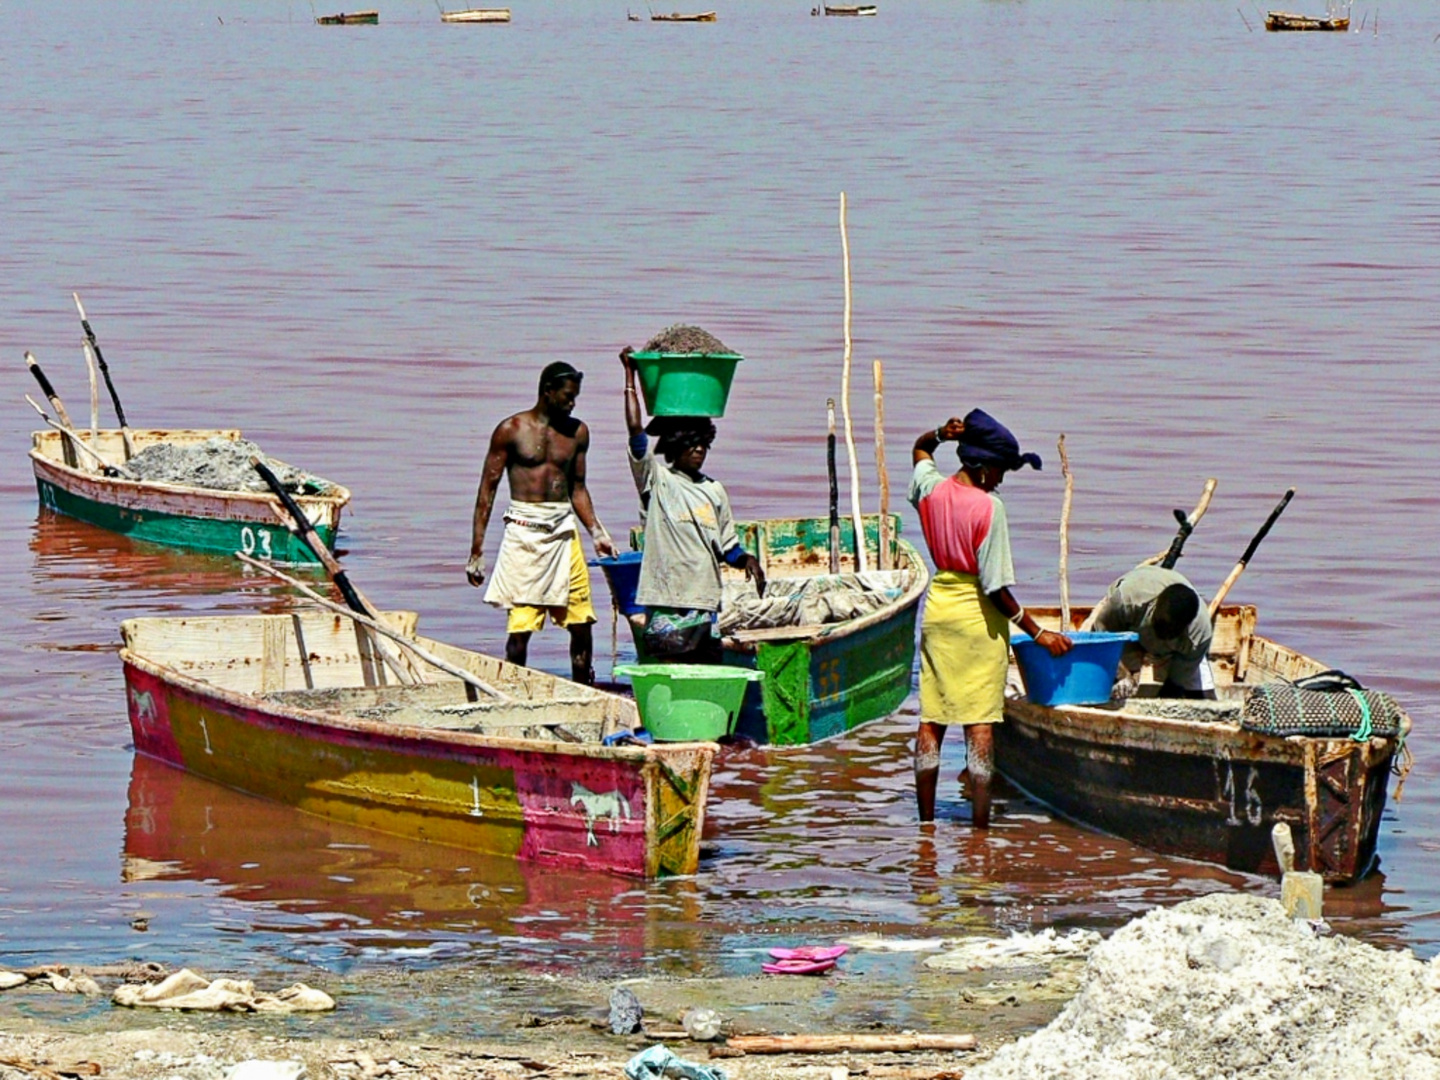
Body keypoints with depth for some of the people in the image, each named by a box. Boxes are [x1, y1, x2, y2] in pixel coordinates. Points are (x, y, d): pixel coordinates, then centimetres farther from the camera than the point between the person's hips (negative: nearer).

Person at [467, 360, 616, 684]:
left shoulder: (577, 432, 12)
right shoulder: (512, 430, -1)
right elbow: (488, 488, 1)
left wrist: (597, 533, 10)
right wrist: (477, 550, -3)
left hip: (564, 530, 4)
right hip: (524, 531, -4)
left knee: (581, 622, 1)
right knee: (520, 625, -6)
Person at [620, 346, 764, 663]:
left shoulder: (714, 491, 18)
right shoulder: (657, 480, 3)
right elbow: (635, 430, -6)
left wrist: (746, 560, 0)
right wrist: (630, 375, -3)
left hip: (706, 599, 5)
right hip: (668, 600, -5)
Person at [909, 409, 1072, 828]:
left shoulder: (931, 490, 1)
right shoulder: (988, 507, -17)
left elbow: (920, 451, 26)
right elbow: (996, 587, -18)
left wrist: (939, 435, 4)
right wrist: (1037, 632, -11)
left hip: (938, 609, 6)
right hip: (977, 617, -6)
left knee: (931, 719, 8)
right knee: (980, 721, -4)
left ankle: (926, 822, 11)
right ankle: (980, 823, -6)